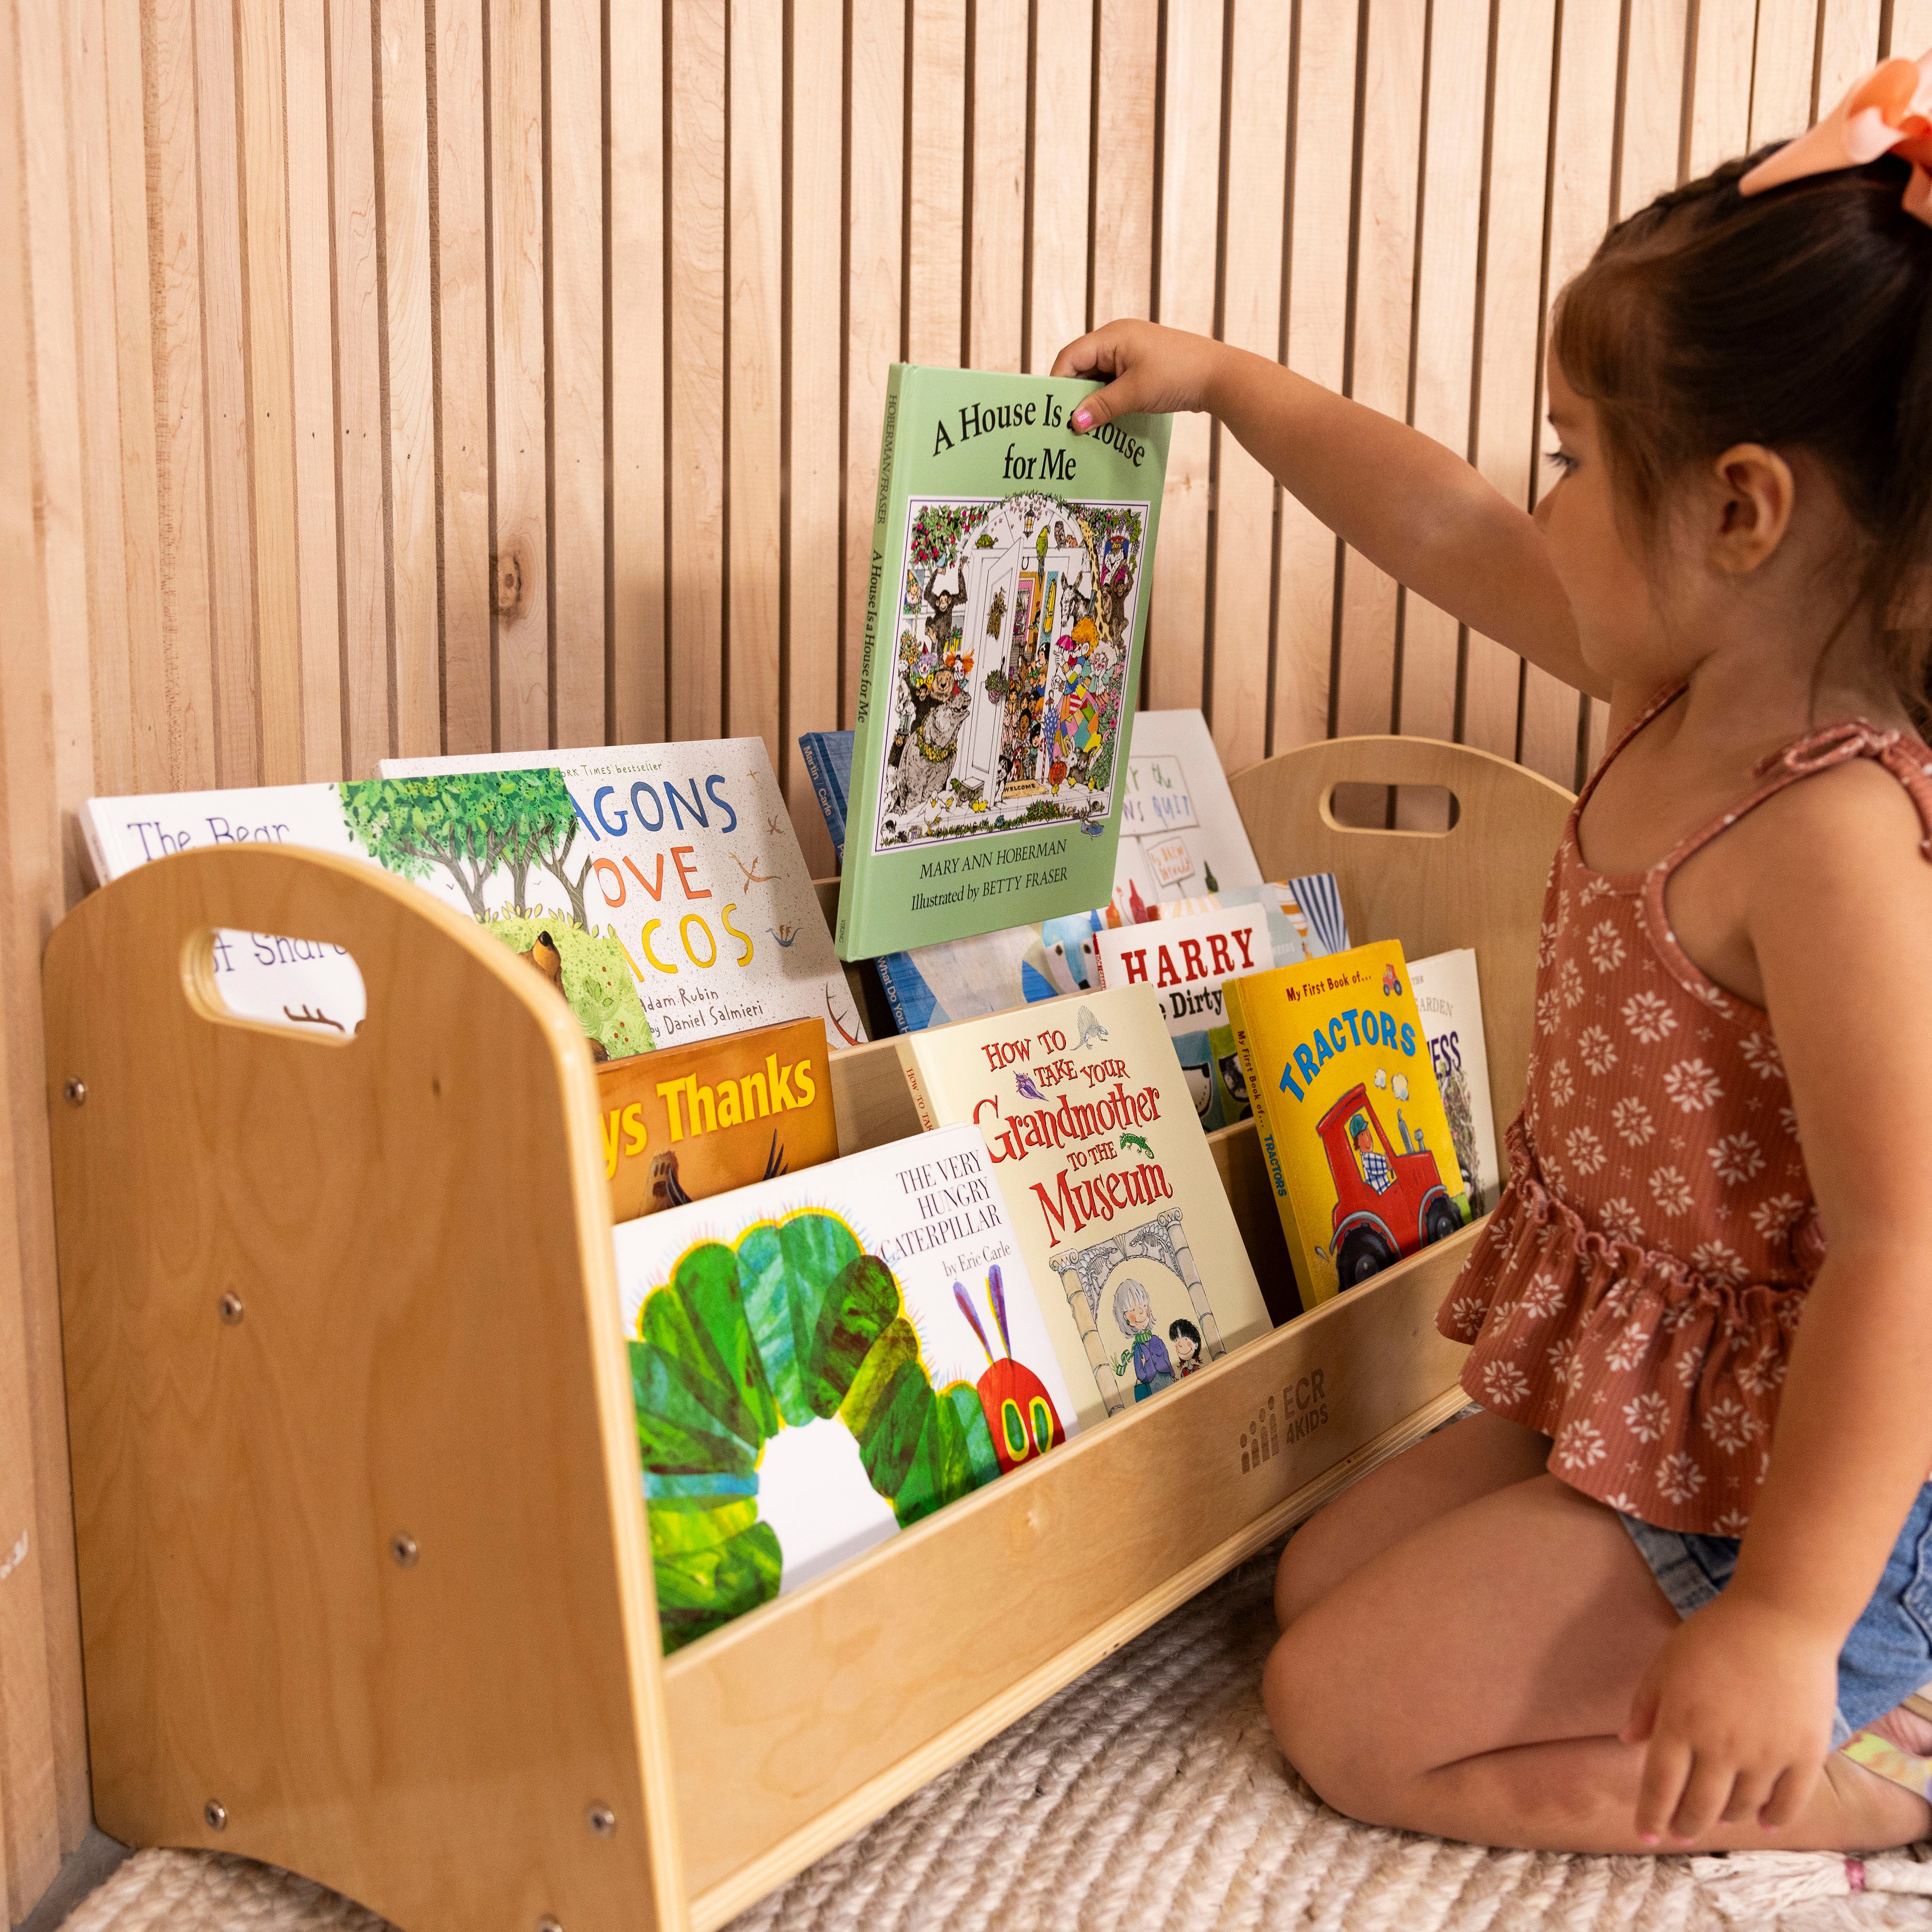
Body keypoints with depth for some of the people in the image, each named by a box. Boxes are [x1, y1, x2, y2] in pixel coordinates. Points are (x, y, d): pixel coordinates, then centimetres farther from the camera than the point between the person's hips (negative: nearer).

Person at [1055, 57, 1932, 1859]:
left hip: (1767, 1485, -9)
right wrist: (1224, 379, 18)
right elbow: (1444, 527, 9)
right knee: (1317, 1578, 20)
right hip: (1626, 1405, 9)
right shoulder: (1691, 690, -3)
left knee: (1345, 1713, -1)